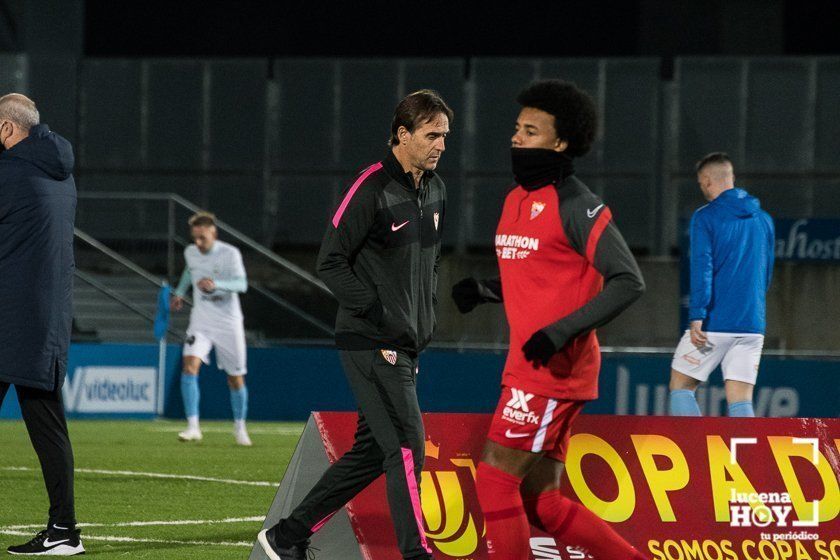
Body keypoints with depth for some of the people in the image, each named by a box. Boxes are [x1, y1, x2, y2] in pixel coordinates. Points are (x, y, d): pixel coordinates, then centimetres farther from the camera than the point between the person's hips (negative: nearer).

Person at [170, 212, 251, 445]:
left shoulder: (230, 254, -14)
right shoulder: (190, 253, 1)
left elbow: (241, 284, -27)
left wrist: (216, 285, -42)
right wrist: (179, 292, 16)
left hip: (228, 323, -3)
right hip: (201, 321, 3)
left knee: (235, 378, 6)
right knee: (190, 366, -20)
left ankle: (240, 428, 29)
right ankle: (193, 427, -22)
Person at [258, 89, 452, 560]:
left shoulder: (435, 190, 13)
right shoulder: (372, 189, -13)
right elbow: (331, 261, -13)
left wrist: (426, 318, 15)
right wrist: (378, 313, -18)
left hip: (408, 344, 9)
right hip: (371, 343, -9)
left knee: (372, 451, 11)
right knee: (407, 446, -12)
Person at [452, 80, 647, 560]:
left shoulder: (576, 206, -12)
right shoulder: (516, 201, 15)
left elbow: (628, 281, -17)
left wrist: (560, 332, -24)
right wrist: (481, 291, 7)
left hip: (555, 371, -9)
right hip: (526, 370, 9)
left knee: (496, 479, -9)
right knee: (542, 504, 8)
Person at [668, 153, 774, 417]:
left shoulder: (705, 217, -4)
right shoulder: (763, 219, 13)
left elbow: (702, 268, -14)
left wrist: (697, 316, -17)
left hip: (714, 325, -5)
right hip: (752, 325, 5)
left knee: (681, 387, 8)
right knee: (740, 402, 3)